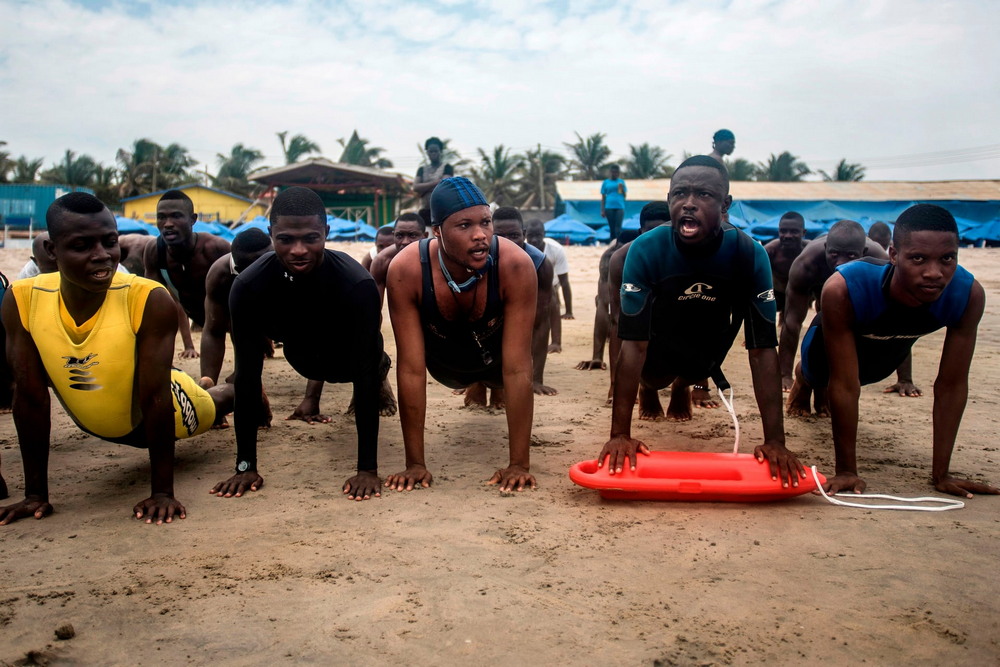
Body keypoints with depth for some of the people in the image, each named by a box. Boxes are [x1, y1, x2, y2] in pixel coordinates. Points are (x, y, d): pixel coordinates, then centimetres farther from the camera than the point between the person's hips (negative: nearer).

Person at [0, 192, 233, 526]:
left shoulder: (151, 301, -39)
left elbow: (155, 399, -35)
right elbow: (30, 398, -23)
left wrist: (162, 492, -32)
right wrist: (35, 494, -19)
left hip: (162, 413, -3)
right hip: (94, 422, 3)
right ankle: (204, 384, 62)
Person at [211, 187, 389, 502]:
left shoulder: (357, 284, -44)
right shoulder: (248, 287, -38)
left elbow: (364, 374, -42)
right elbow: (248, 375, -33)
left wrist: (368, 469, -44)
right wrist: (246, 465, -33)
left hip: (351, 349, -3)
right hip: (302, 350, 3)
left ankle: (382, 370, 48)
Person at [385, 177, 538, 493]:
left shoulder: (516, 265, -41)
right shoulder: (406, 271, -39)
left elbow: (517, 368, -38)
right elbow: (412, 368, -34)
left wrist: (520, 464, -35)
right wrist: (415, 464, -29)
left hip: (496, 356, -1)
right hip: (444, 361, 1)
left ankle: (487, 385, 51)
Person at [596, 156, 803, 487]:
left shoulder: (749, 254, -35)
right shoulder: (645, 250, -37)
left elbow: (763, 349, -34)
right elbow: (633, 342, -39)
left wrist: (775, 441, -38)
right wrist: (620, 434, -42)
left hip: (712, 333, 1)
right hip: (661, 333, 0)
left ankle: (684, 384, 50)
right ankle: (650, 390, 33)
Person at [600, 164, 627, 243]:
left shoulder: (621, 182, 11)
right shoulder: (606, 182, 8)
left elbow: (625, 196, 11)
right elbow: (603, 197, 9)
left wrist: (622, 188, -8)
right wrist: (602, 210, 3)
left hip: (620, 207, 0)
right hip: (609, 208, 0)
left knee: (618, 228, -10)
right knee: (612, 228, 3)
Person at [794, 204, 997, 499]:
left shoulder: (969, 294, -38)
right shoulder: (843, 290, -47)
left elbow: (952, 385, -29)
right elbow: (844, 385, -40)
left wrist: (941, 474, -25)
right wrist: (846, 471, -33)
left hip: (890, 347, 3)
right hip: (832, 344, -3)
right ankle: (802, 382, 67)